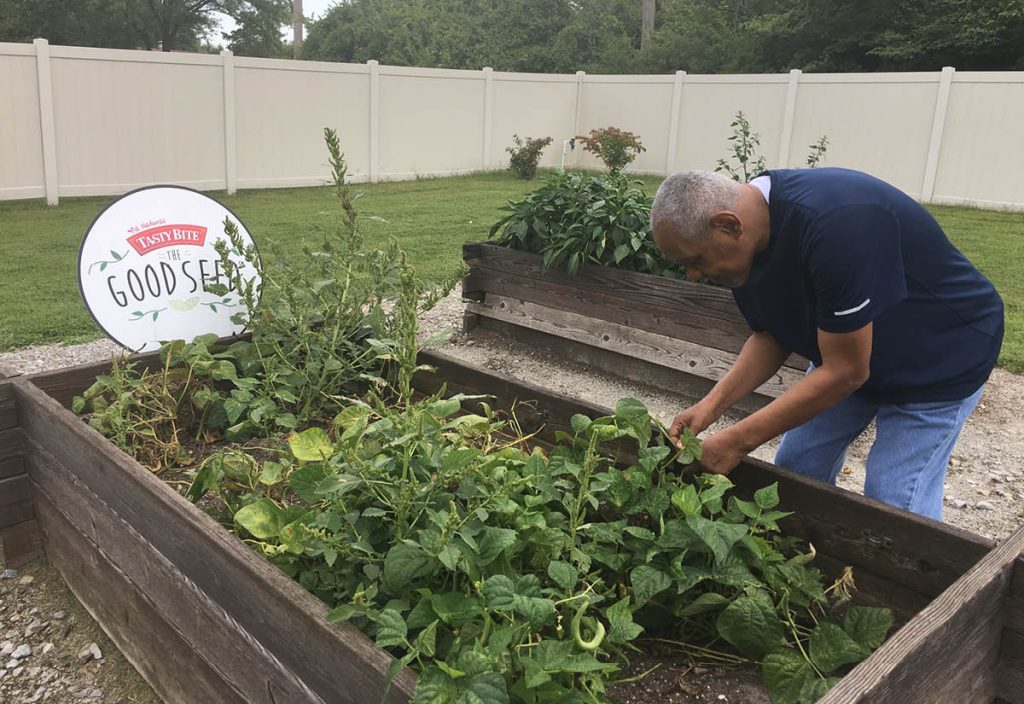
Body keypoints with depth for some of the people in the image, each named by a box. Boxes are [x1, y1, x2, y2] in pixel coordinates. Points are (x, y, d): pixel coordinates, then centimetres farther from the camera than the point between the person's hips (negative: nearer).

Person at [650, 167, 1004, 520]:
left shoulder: (835, 225, -38)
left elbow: (844, 371, -32)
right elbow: (770, 337, -3)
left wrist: (737, 440, -29)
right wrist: (712, 404, -18)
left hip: (940, 361, -7)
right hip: (840, 351, 7)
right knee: (795, 472, 7)